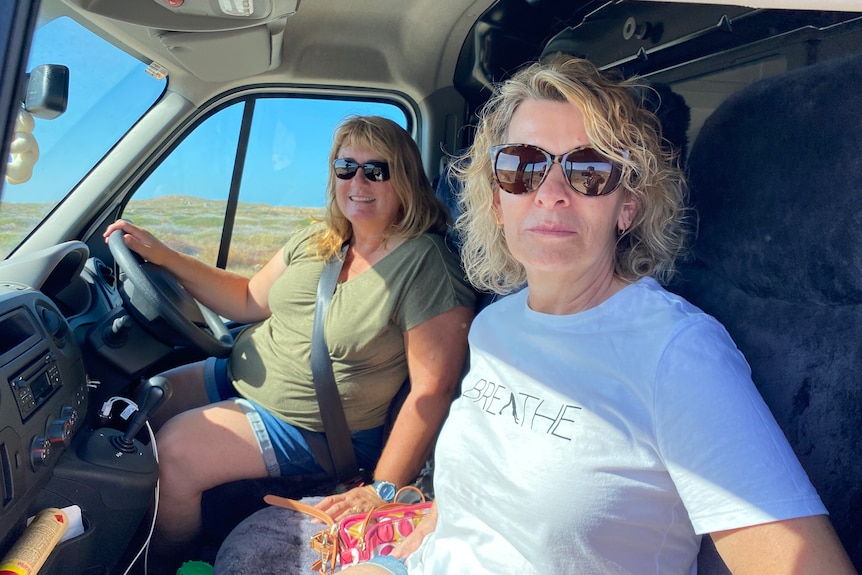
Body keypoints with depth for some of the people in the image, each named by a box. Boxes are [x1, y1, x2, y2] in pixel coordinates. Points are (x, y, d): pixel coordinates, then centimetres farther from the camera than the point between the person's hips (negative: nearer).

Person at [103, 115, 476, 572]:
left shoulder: (427, 265, -19)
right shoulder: (315, 241, 3)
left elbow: (431, 390, -22)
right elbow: (250, 301, 12)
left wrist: (383, 489, -26)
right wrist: (163, 256, 2)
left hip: (311, 428, -7)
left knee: (174, 450, -19)